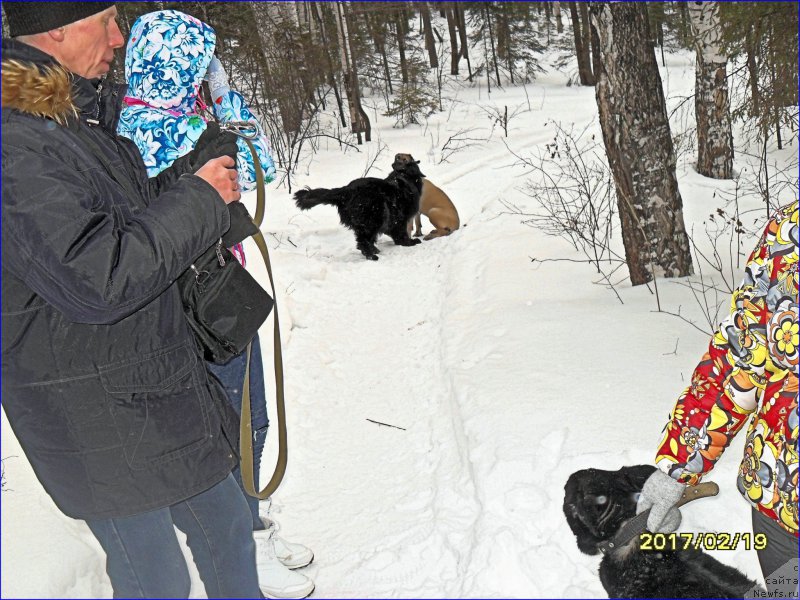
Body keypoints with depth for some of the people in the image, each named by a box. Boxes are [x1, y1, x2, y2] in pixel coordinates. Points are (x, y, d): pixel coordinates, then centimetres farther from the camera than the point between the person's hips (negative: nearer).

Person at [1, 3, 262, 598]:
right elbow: (97, 278, -30)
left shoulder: (79, 119, 8)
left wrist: (190, 170, 0)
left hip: (164, 390, 9)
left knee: (225, 526, 24)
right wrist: (200, 197, -20)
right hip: (100, 428, -9)